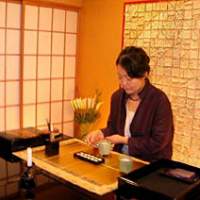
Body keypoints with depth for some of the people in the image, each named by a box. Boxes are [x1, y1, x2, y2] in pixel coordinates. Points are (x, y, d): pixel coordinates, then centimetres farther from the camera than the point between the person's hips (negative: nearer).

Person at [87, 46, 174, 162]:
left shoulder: (159, 100, -16)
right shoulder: (117, 96, 3)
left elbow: (158, 143, -17)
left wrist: (124, 140, -15)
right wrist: (101, 133, -7)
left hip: (151, 164, -5)